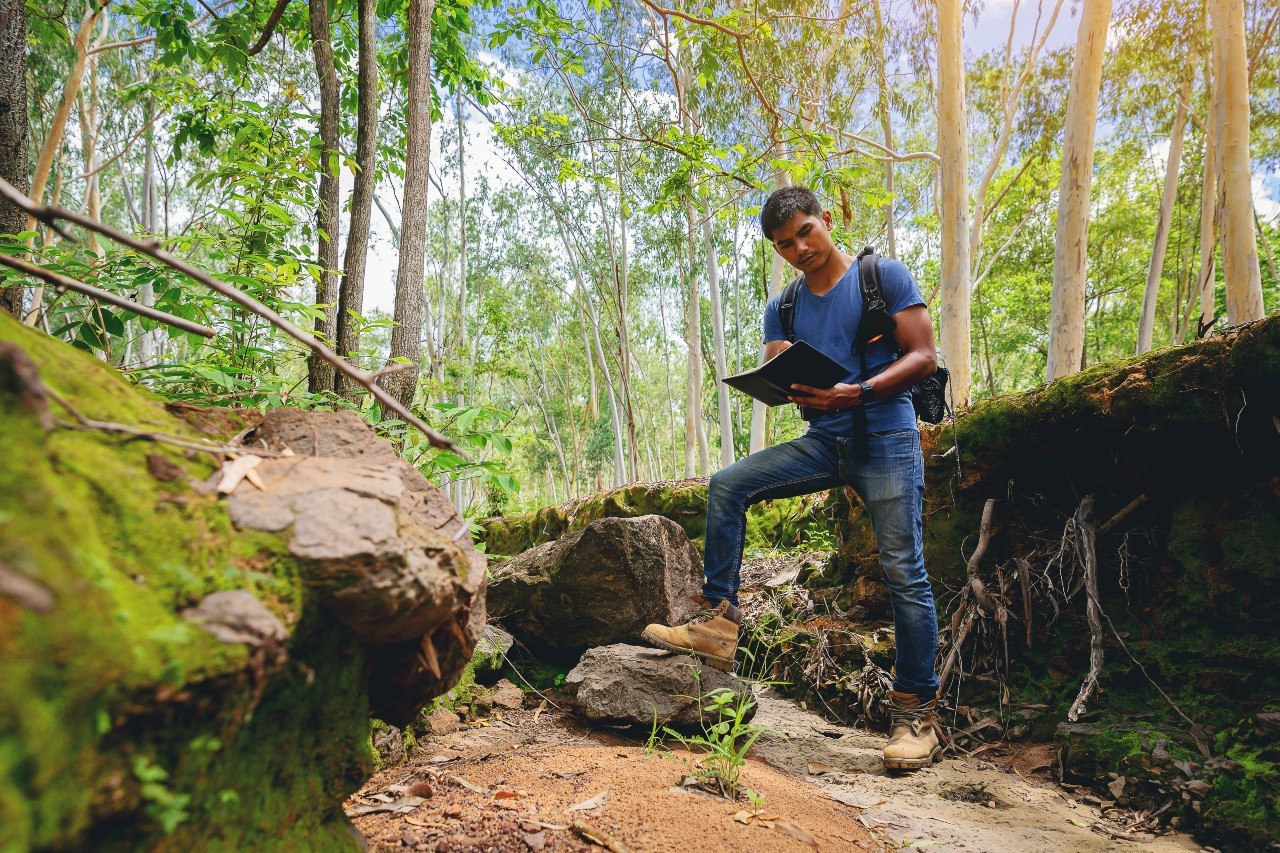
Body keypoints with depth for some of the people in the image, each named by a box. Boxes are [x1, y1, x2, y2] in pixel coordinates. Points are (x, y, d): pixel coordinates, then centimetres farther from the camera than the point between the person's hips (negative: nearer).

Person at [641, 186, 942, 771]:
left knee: (903, 572, -8)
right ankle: (719, 624, -8)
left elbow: (923, 357, -7)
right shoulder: (783, 309, 14)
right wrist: (786, 385, -15)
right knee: (726, 486, -11)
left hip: (886, 440, -5)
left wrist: (856, 393, -23)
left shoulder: (884, 276, 0)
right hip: (823, 443, 5)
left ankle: (916, 714, 4)